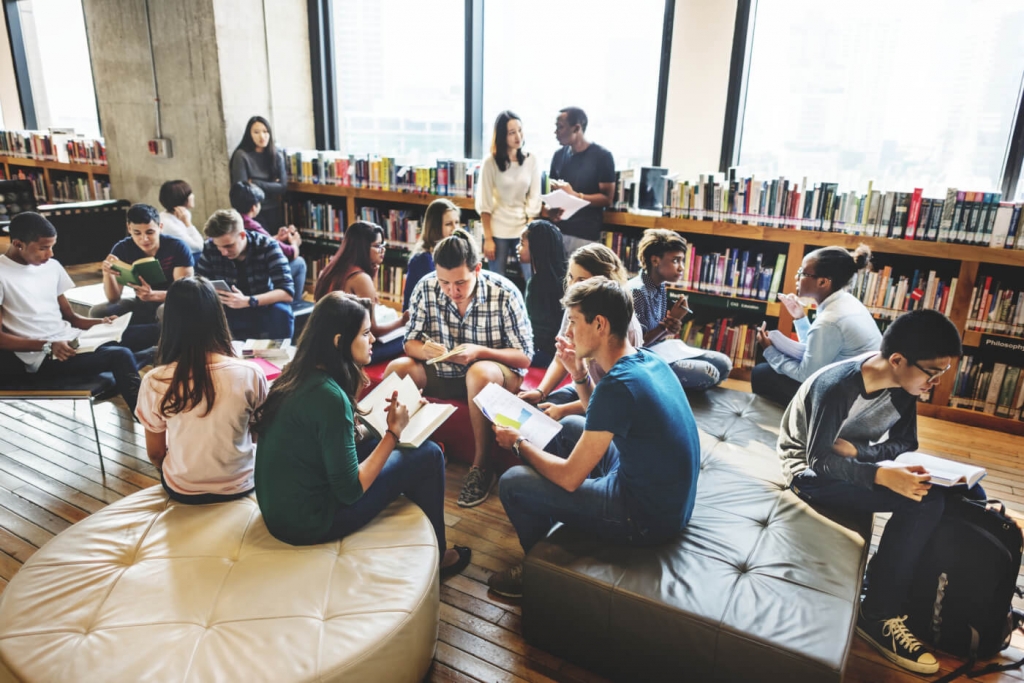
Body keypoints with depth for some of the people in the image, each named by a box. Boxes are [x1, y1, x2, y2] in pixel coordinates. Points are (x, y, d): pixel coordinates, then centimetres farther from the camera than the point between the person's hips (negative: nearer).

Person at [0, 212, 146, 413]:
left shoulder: (51, 266, 12)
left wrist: (100, 323, -3)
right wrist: (47, 346, -22)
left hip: (70, 342, 7)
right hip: (41, 358, -7)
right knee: (120, 356, -30)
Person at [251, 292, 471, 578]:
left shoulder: (299, 374, 0)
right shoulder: (329, 396, -26)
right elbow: (350, 491, -21)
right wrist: (393, 432, -15)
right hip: (308, 521, -8)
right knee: (428, 455, -3)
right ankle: (435, 555, 19)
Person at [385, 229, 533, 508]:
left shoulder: (505, 293, -19)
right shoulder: (426, 288, -11)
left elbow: (524, 357, -15)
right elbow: (410, 343, -3)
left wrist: (480, 351, -32)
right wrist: (423, 350, -29)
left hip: (497, 373, -3)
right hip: (443, 373, 4)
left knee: (479, 373, -37)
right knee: (397, 369, -21)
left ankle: (481, 465, -19)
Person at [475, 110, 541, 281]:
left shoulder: (531, 159, 0)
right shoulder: (490, 162, -6)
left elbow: (534, 198, 1)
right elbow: (484, 204, -6)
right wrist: (487, 238, -9)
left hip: (524, 229, 2)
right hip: (498, 231, -2)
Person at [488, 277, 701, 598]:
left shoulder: (618, 385, -29)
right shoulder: (647, 359, -1)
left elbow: (570, 478, -21)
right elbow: (602, 420, 16)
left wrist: (520, 444, -5)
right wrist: (579, 373, 1)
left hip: (647, 519, -9)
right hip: (671, 497, 9)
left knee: (512, 483, -5)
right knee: (571, 426, 23)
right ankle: (541, 519, 37)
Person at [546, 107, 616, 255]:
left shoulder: (602, 156, -5)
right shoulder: (559, 155, 11)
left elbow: (607, 198, -7)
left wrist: (574, 195, -19)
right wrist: (549, 208, -5)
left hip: (585, 236, -4)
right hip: (557, 231, 5)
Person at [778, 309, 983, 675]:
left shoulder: (903, 385, -7)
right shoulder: (836, 386, -29)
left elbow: (905, 444, -1)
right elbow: (818, 459, -26)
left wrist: (856, 449, -21)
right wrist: (883, 476, -40)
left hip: (853, 462, 7)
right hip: (811, 471, -7)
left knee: (966, 491, -6)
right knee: (924, 501, -26)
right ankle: (878, 615, -15)